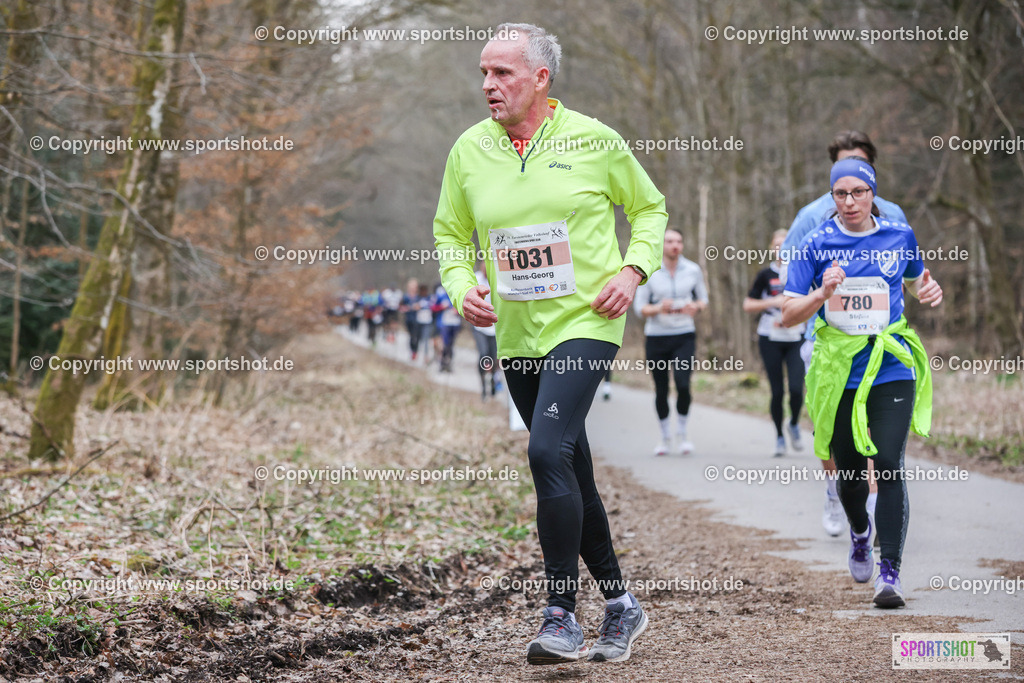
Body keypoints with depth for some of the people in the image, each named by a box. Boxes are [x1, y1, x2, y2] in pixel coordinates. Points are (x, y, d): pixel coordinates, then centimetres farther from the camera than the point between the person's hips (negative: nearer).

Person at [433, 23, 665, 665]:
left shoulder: (594, 141, -4)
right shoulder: (469, 150, 4)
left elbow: (649, 207, 10)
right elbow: (450, 232, 16)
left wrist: (634, 270, -6)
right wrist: (462, 287, -2)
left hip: (586, 325, -5)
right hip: (517, 336, 5)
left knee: (549, 451, -22)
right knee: (573, 477, 11)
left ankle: (562, 617, -15)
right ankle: (620, 605, 27)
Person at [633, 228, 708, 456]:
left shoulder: (693, 270, 4)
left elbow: (703, 298, 15)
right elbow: (639, 307, 0)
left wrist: (696, 307, -9)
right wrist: (659, 309, -20)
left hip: (684, 336, 0)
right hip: (656, 337, 0)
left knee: (683, 384, -15)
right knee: (661, 390, 4)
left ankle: (681, 434, 4)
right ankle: (665, 437, 22)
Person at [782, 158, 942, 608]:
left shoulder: (900, 237, 3)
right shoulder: (816, 246, -1)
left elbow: (915, 280, 23)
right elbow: (789, 315, -3)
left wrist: (929, 291, -1)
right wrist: (822, 294, -22)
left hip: (892, 368, 0)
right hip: (839, 372, 1)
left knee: (889, 466, -14)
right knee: (849, 472, 9)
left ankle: (890, 572, -11)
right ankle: (860, 531, 43)